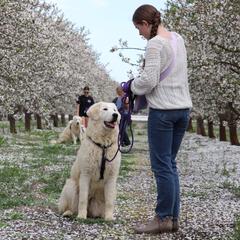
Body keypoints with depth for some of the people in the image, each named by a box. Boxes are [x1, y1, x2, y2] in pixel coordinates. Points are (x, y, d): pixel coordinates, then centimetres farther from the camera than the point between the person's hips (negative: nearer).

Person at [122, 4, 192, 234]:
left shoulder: (154, 44, -12)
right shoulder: (178, 39, 13)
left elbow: (149, 80, -16)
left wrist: (131, 86, 3)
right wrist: (140, 81, 15)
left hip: (163, 110, -8)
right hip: (183, 107, 8)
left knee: (161, 165, -2)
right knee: (170, 164, 13)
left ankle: (163, 218, 4)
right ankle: (173, 217, 16)